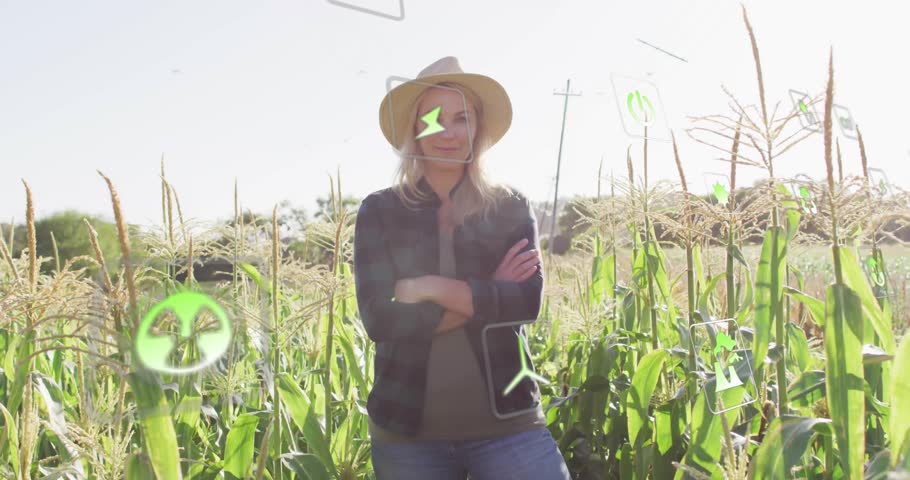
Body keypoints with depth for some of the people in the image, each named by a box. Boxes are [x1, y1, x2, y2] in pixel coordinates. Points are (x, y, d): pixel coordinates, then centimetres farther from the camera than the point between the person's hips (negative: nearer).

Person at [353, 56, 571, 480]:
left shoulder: (511, 207, 4)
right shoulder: (380, 212, 1)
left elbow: (527, 300, -10)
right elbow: (379, 319, -10)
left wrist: (427, 287, -14)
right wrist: (487, 293, -11)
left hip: (506, 421, 0)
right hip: (407, 428, 0)